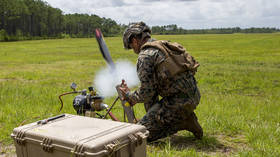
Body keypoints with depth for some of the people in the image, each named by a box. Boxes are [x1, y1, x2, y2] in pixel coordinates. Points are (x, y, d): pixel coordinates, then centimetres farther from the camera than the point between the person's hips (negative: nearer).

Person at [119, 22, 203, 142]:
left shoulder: (145, 55, -10)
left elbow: (145, 93, -12)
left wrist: (128, 96, 8)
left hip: (179, 100, -9)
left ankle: (183, 123, -4)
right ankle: (184, 117, 20)